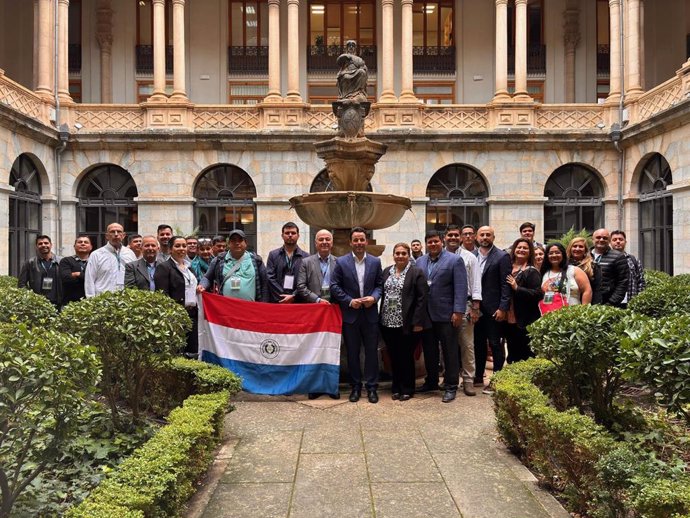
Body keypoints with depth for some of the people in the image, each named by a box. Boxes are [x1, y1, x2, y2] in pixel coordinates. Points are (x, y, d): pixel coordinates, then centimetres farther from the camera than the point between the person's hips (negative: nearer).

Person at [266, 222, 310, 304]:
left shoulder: (305, 257, 5)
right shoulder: (273, 255, 9)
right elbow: (270, 278, 1)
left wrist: (294, 296, -13)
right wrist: (283, 297, -8)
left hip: (298, 301, 0)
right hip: (277, 301, 1)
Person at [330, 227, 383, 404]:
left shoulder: (375, 262, 5)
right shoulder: (341, 262, -1)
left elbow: (380, 284, 7)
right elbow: (334, 286, -3)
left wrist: (374, 297, -11)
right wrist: (349, 301, -12)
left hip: (370, 314, 1)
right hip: (350, 314, -1)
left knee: (372, 351, 4)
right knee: (352, 353, 9)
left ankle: (371, 387, 15)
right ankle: (355, 386, 21)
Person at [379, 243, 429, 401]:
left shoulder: (416, 273, -4)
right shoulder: (386, 272, 11)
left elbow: (422, 298, -8)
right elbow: (382, 294, 12)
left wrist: (418, 322, -14)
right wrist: (382, 319, 6)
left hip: (407, 323, -4)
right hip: (388, 323, 4)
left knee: (406, 357, 4)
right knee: (394, 356, 11)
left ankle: (407, 389, 18)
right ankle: (396, 387, 24)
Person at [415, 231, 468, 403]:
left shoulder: (454, 260, -5)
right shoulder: (420, 262, 10)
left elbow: (461, 288, -10)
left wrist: (458, 311, -16)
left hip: (446, 315, -5)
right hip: (425, 315, 5)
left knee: (450, 351, 3)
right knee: (429, 350, 14)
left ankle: (451, 386, 13)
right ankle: (431, 382, 28)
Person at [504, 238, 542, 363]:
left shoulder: (532, 272, -6)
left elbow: (538, 294, -15)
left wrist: (517, 288, -21)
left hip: (525, 322, -6)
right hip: (509, 320, 6)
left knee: (526, 357, 0)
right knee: (512, 354, 17)